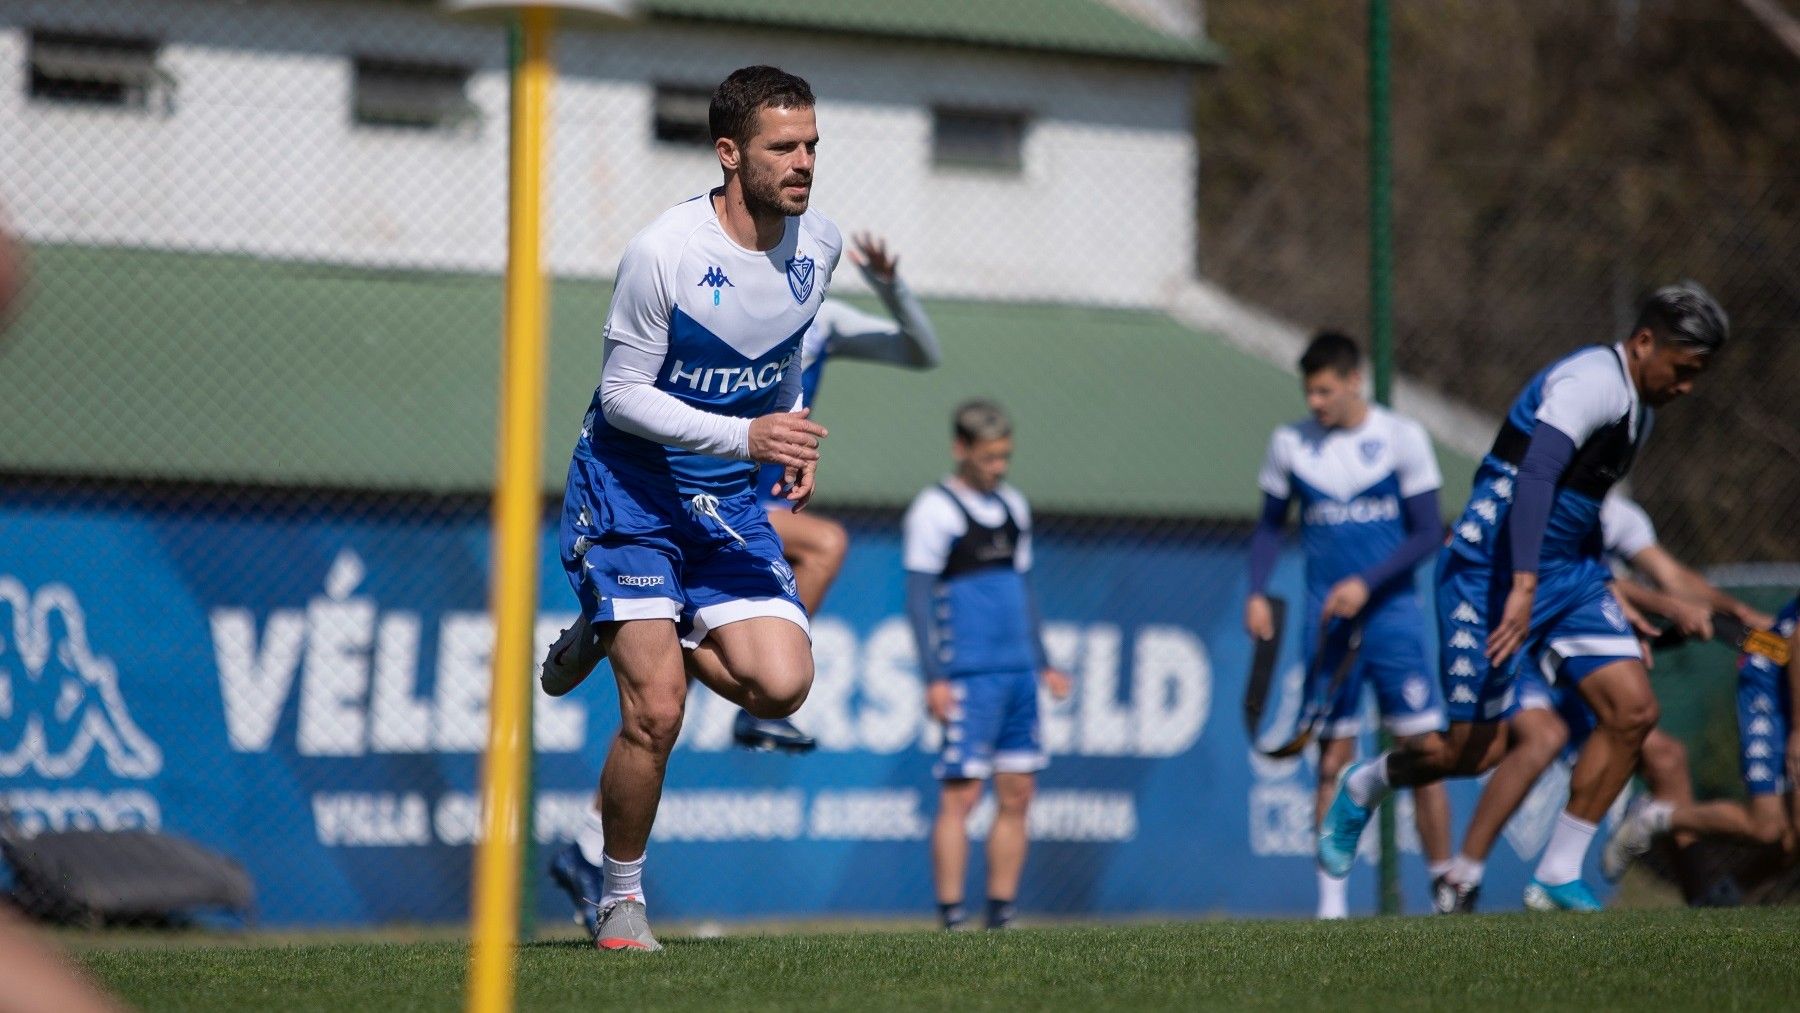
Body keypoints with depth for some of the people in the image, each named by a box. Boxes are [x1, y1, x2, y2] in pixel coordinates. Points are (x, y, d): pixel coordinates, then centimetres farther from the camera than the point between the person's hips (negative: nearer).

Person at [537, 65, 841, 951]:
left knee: (780, 684, -14)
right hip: (627, 490, -5)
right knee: (657, 712, -14)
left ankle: (621, 636, 14)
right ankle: (619, 893, 10)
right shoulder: (664, 252, -20)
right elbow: (623, 393, -16)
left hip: (727, 501, 5)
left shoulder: (818, 245, -2)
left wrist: (793, 442, 7)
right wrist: (745, 434, -26)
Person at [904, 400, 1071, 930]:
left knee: (1017, 795, 5)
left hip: (1018, 674, 7)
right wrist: (934, 678, -14)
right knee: (961, 793, -8)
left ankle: (1000, 916, 11)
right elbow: (918, 597, -8)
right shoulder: (935, 509, -5)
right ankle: (951, 917, -7)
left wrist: (1042, 663, 21)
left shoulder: (1012, 505, 16)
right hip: (967, 677, -7)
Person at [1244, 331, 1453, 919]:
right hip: (1326, 620, 2)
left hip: (1390, 611, -2)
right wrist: (1257, 593, 2)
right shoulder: (1291, 444, 6)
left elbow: (1427, 533, -3)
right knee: (1333, 760, 0)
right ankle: (1331, 899, 1)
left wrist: (1366, 583, -14)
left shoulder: (1401, 438, -2)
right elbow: (1271, 524, 17)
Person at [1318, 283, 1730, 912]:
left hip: (1569, 573, 9)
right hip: (1492, 570, -9)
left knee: (1634, 711, -8)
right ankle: (1363, 788, 25)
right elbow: (1535, 477, -30)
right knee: (1477, 752, -7)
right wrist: (1523, 586, -39)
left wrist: (1607, 592, 27)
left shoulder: (1636, 408, 15)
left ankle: (1557, 879, -2)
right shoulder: (1592, 382, -17)